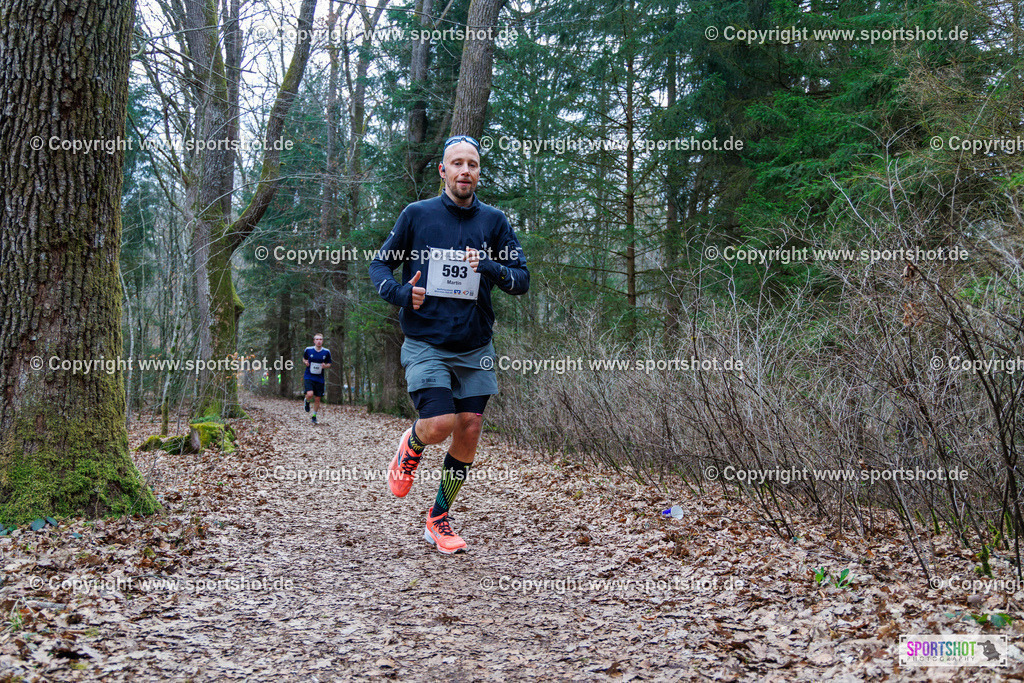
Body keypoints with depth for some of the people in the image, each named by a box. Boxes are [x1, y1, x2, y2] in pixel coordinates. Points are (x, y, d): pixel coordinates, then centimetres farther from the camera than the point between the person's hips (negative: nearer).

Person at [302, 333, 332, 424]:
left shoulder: (326, 352, -1)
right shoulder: (308, 350, -3)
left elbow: (329, 364, 10)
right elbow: (304, 358, 15)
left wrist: (325, 366, -13)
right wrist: (305, 362, -8)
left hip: (319, 378, 2)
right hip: (309, 377, -2)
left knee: (317, 399, 6)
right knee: (310, 394, -23)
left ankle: (314, 416, 27)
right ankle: (307, 401, 14)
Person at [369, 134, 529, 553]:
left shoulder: (494, 221, 5)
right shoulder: (416, 215, 0)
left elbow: (522, 280, 4)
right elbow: (379, 266, 8)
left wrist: (490, 267, -16)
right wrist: (401, 293, -12)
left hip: (475, 348, 3)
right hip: (425, 344, -3)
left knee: (468, 434, 2)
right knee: (439, 426, -19)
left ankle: (438, 519, 21)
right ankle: (411, 445, 19)